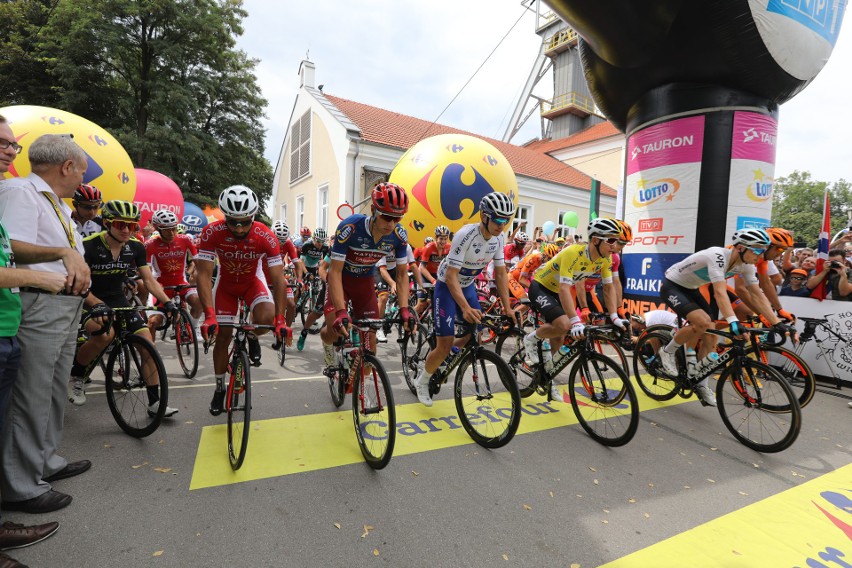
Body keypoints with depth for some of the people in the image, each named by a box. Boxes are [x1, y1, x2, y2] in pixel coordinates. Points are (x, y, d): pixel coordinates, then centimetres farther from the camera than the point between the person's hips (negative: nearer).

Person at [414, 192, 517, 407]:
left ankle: (429, 363, 28)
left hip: (468, 286, 7)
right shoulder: (466, 235, -30)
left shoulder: (498, 239, -9)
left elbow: (501, 273, -3)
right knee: (445, 345, -10)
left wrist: (507, 307, -10)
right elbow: (451, 275, -31)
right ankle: (422, 380, 19)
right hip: (447, 286, -7)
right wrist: (465, 308, -42)